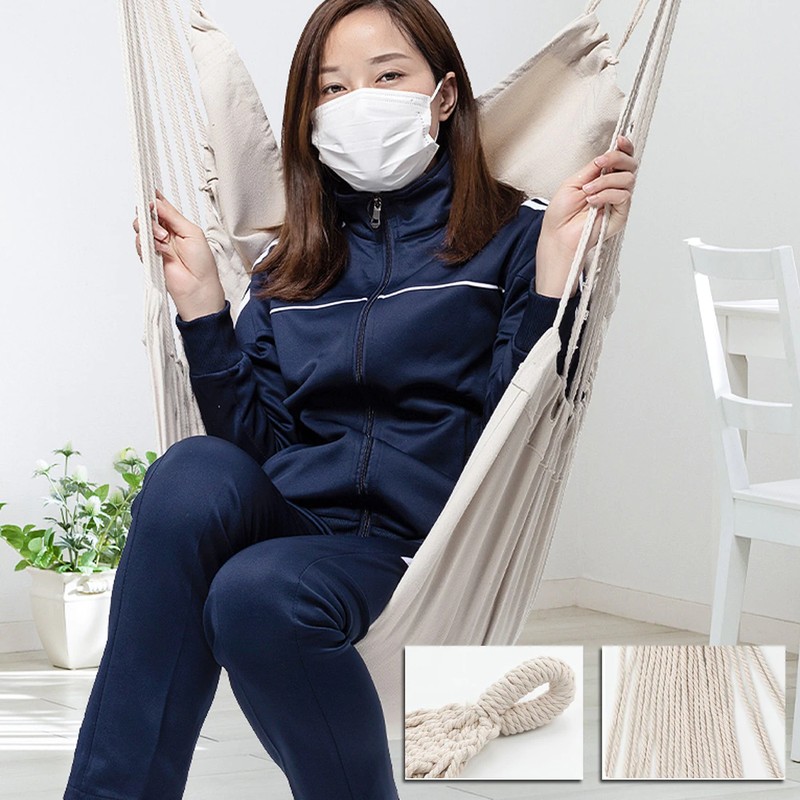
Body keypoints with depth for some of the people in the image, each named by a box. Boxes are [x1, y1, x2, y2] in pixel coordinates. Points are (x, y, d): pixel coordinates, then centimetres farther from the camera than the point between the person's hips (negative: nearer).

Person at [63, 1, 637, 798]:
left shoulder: (510, 236, 8)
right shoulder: (290, 265, 21)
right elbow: (255, 437, 12)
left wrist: (558, 262, -15)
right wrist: (199, 298, 5)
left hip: (422, 536, -4)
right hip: (292, 511, 4)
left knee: (256, 592, -34)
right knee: (192, 471, -29)